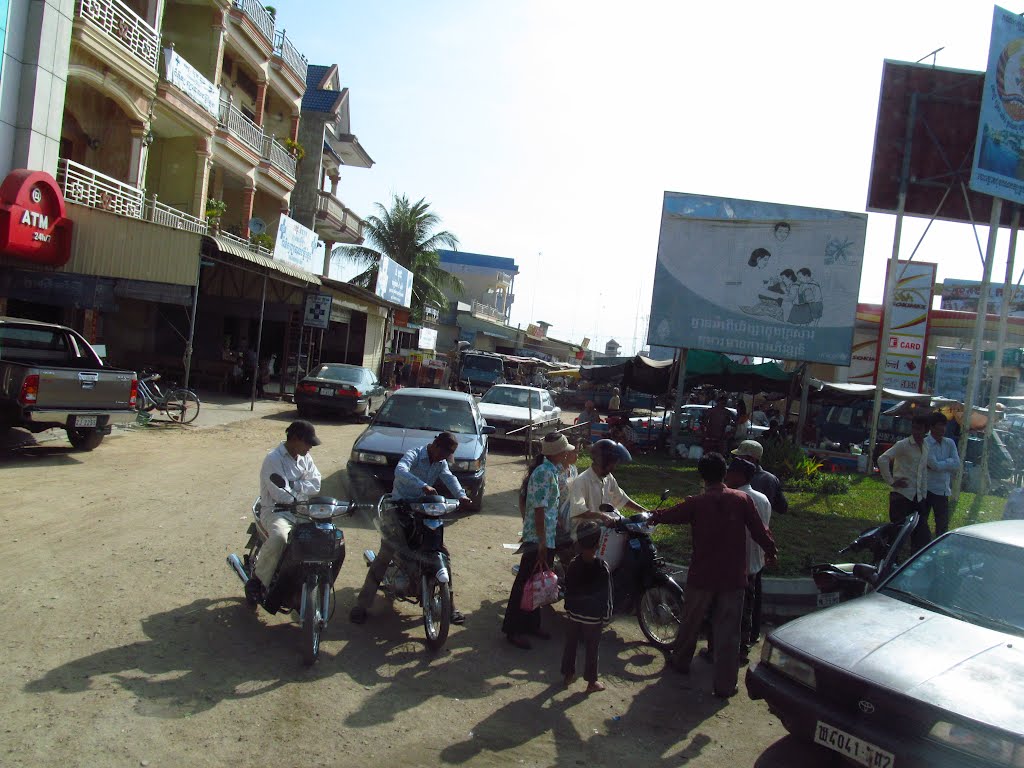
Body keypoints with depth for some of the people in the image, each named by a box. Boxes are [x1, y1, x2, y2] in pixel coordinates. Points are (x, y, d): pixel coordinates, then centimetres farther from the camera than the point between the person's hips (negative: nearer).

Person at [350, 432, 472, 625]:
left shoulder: (441, 463, 8)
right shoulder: (414, 455, -13)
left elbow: (450, 478, -11)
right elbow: (400, 471, -34)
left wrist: (461, 495, -33)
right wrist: (423, 486, -48)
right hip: (398, 508, -6)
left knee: (443, 554, 1)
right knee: (385, 556, -14)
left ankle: (450, 606, 12)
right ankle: (361, 605, -2)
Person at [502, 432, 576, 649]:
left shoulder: (552, 470, 9)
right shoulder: (543, 473, -21)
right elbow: (539, 510, -23)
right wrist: (542, 545, -23)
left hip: (548, 538, 10)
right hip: (538, 540, -10)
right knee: (525, 583, 1)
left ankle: (531, 624, 30)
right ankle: (513, 630, 11)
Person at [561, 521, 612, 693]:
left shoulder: (573, 564, -8)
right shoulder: (602, 567, -19)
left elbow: (568, 589, 2)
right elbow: (606, 594, -13)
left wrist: (568, 608, 14)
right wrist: (607, 615, -2)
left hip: (575, 613, 3)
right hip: (593, 615, -3)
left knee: (571, 643, 17)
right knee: (591, 648, 9)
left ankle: (568, 675, 29)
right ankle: (591, 682, 19)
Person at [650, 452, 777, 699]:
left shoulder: (696, 504, -9)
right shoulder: (742, 499, -7)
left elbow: (668, 515, 4)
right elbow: (759, 530, -2)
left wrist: (654, 516, 26)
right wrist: (770, 551, 17)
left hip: (702, 576, 0)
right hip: (733, 577, 0)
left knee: (691, 621, 20)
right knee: (728, 630, 7)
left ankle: (681, 660, 40)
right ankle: (724, 685, 11)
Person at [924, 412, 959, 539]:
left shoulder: (950, 443, 7)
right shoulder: (925, 444, -11)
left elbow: (957, 464, -3)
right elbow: (934, 465, -19)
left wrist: (940, 464, -12)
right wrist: (948, 462, -5)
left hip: (943, 490, 6)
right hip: (927, 489, -6)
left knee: (943, 524, 13)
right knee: (922, 521, 2)